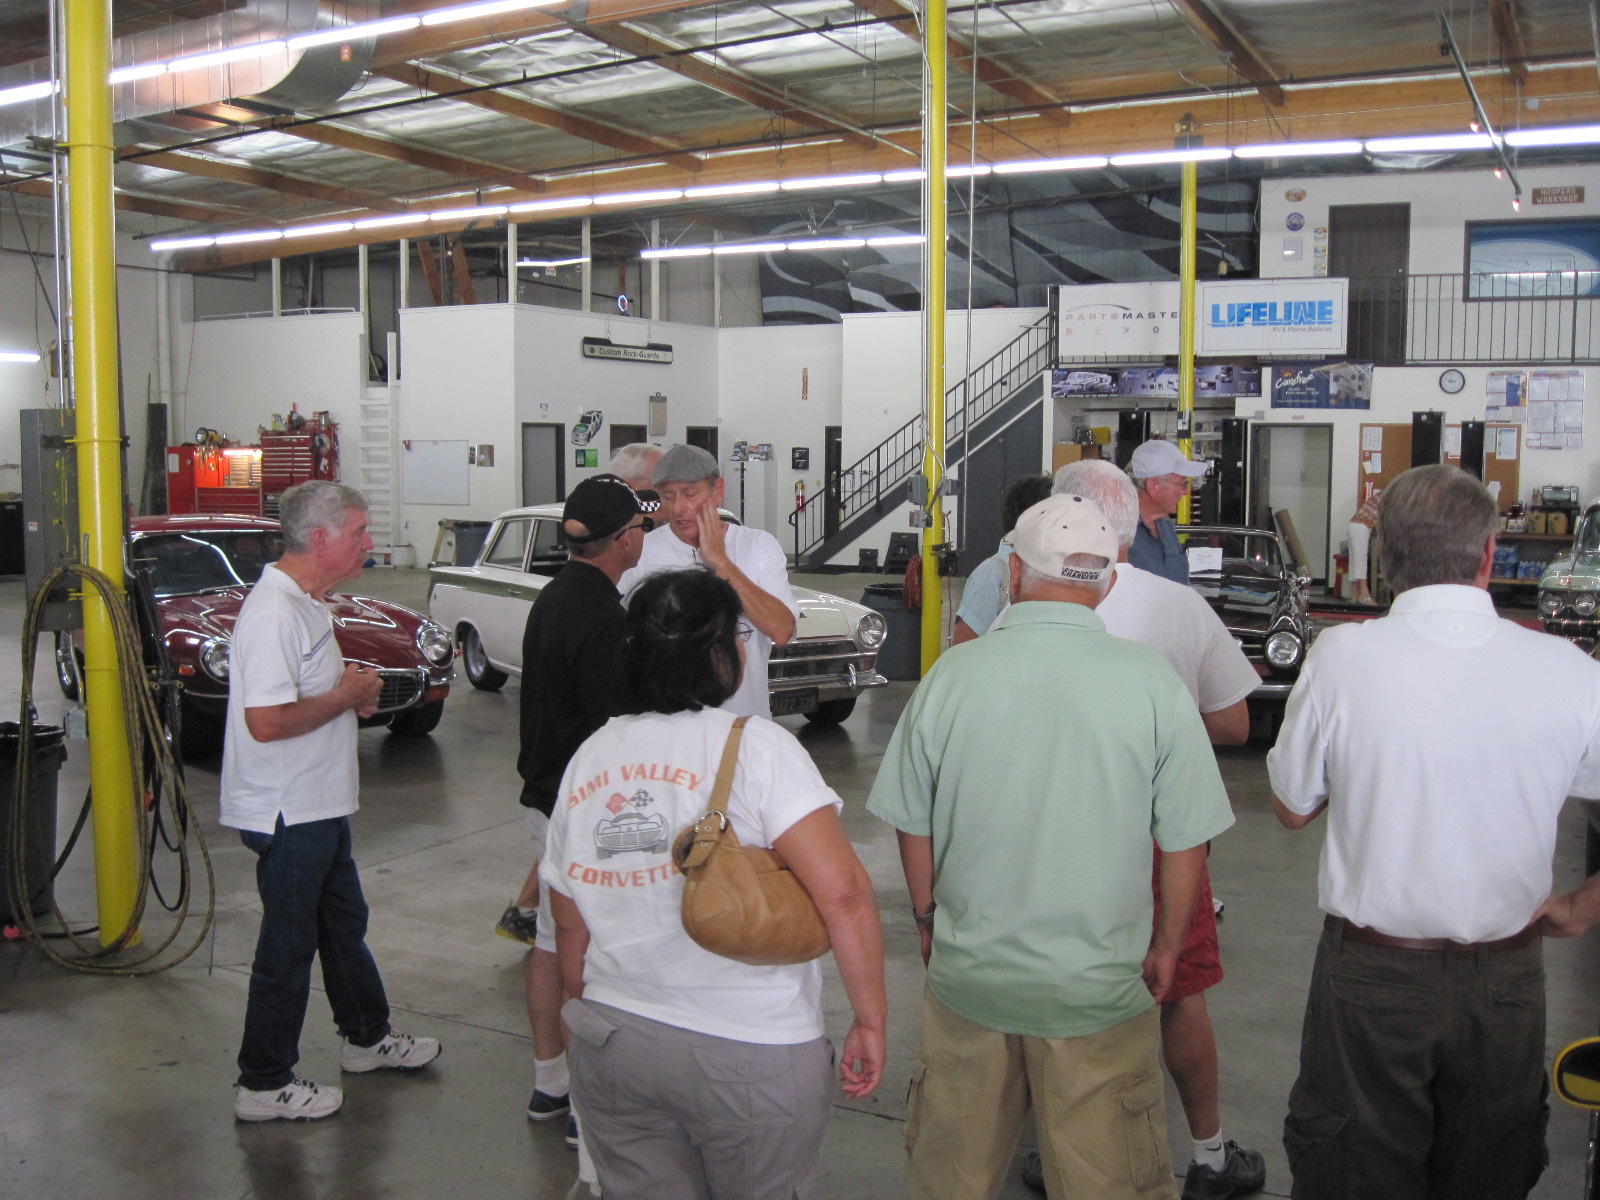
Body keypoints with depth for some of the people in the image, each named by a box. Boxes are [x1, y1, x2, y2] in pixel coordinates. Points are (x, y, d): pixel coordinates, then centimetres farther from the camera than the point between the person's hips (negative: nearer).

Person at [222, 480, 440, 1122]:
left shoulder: (305, 602, 10)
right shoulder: (273, 613, -24)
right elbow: (266, 721, -31)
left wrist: (352, 689, 3)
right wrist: (347, 695, -19)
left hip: (318, 805, 10)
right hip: (287, 812, -10)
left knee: (344, 923, 22)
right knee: (289, 945, 2)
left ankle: (368, 1038, 39)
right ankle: (264, 1085, 17)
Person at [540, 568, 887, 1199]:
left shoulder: (586, 760, 3)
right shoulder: (754, 745, -14)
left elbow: (571, 934, 10)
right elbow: (841, 891, -23)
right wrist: (871, 1021, -13)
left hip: (609, 1046, 5)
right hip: (750, 1053, -5)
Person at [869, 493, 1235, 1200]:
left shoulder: (952, 674, -9)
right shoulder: (1153, 683, -12)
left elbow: (912, 825, 0)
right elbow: (1185, 842, -5)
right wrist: (1166, 947, 11)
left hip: (968, 976, 1)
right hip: (1101, 988, -1)